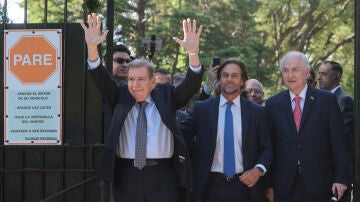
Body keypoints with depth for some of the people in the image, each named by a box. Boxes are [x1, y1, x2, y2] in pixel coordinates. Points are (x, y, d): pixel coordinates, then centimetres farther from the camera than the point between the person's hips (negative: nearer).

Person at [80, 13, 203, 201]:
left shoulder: (166, 96, 7)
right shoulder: (121, 96, 10)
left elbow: (191, 85, -6)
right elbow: (101, 79, -3)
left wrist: (193, 52, -24)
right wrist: (92, 47, -20)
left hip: (162, 175, -1)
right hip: (126, 174, 1)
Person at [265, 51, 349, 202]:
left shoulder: (327, 100, 1)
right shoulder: (273, 104, 6)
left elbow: (338, 143, 0)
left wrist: (341, 178, -6)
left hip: (319, 185, -1)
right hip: (284, 187, 1)